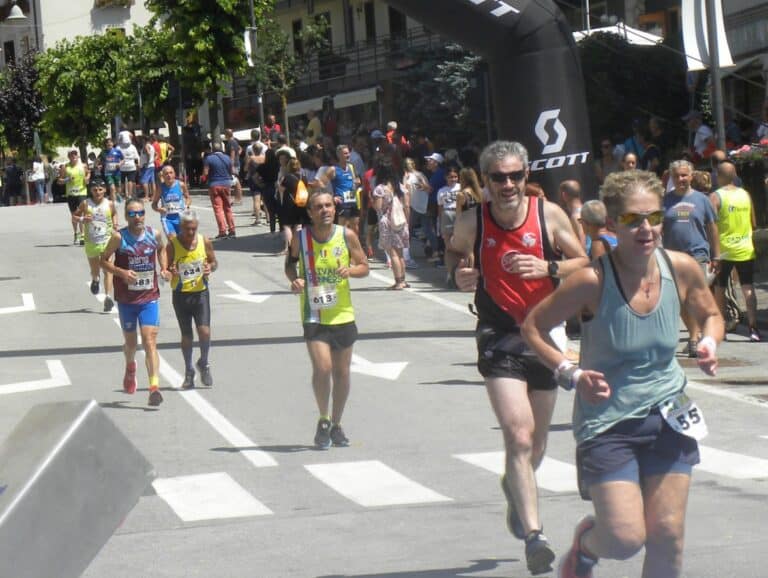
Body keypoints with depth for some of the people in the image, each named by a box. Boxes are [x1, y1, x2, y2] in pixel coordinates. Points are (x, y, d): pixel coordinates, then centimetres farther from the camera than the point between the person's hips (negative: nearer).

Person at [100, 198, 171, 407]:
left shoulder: (154, 235, -3)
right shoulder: (119, 237, -10)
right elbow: (104, 260, -3)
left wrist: (164, 269, 3)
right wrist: (121, 272, -20)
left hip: (149, 297, 0)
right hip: (126, 298, 0)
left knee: (150, 341, -13)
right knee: (131, 342, 16)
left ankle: (154, 387, -20)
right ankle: (130, 368, 50)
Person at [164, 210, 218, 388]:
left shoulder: (205, 242, -5)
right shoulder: (172, 245, -11)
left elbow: (214, 262, 10)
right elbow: (166, 269, -5)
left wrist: (210, 268, -13)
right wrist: (170, 272, -28)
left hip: (201, 293, 1)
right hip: (180, 294, -1)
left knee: (204, 331, -11)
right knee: (186, 335, 7)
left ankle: (204, 364, 16)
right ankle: (189, 372, 25)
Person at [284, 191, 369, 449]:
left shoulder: (347, 236, -4)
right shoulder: (300, 239, -7)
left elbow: (364, 267, 5)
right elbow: (290, 263, 11)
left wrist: (350, 270, -17)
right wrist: (294, 279, -11)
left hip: (343, 314, 2)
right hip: (314, 317, -2)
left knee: (341, 373, 9)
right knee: (322, 369, -16)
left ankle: (336, 424, 27)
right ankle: (323, 421, 6)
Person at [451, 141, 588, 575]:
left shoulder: (549, 214, -5)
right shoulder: (472, 223, -4)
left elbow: (583, 263, 0)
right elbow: (455, 256, 16)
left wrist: (548, 268, -18)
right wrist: (460, 276, -6)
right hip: (499, 336, -2)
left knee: (536, 444, 16)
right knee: (519, 437, -19)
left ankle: (515, 487, 50)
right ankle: (533, 533, -22)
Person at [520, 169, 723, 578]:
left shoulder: (681, 269, -7)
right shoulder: (592, 282, -18)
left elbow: (710, 315, 14)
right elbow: (533, 327, -6)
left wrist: (709, 344, -8)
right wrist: (570, 373, -19)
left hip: (668, 419, 4)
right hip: (607, 420, -4)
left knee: (667, 537, 1)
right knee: (625, 537, -12)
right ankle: (585, 544, 24)